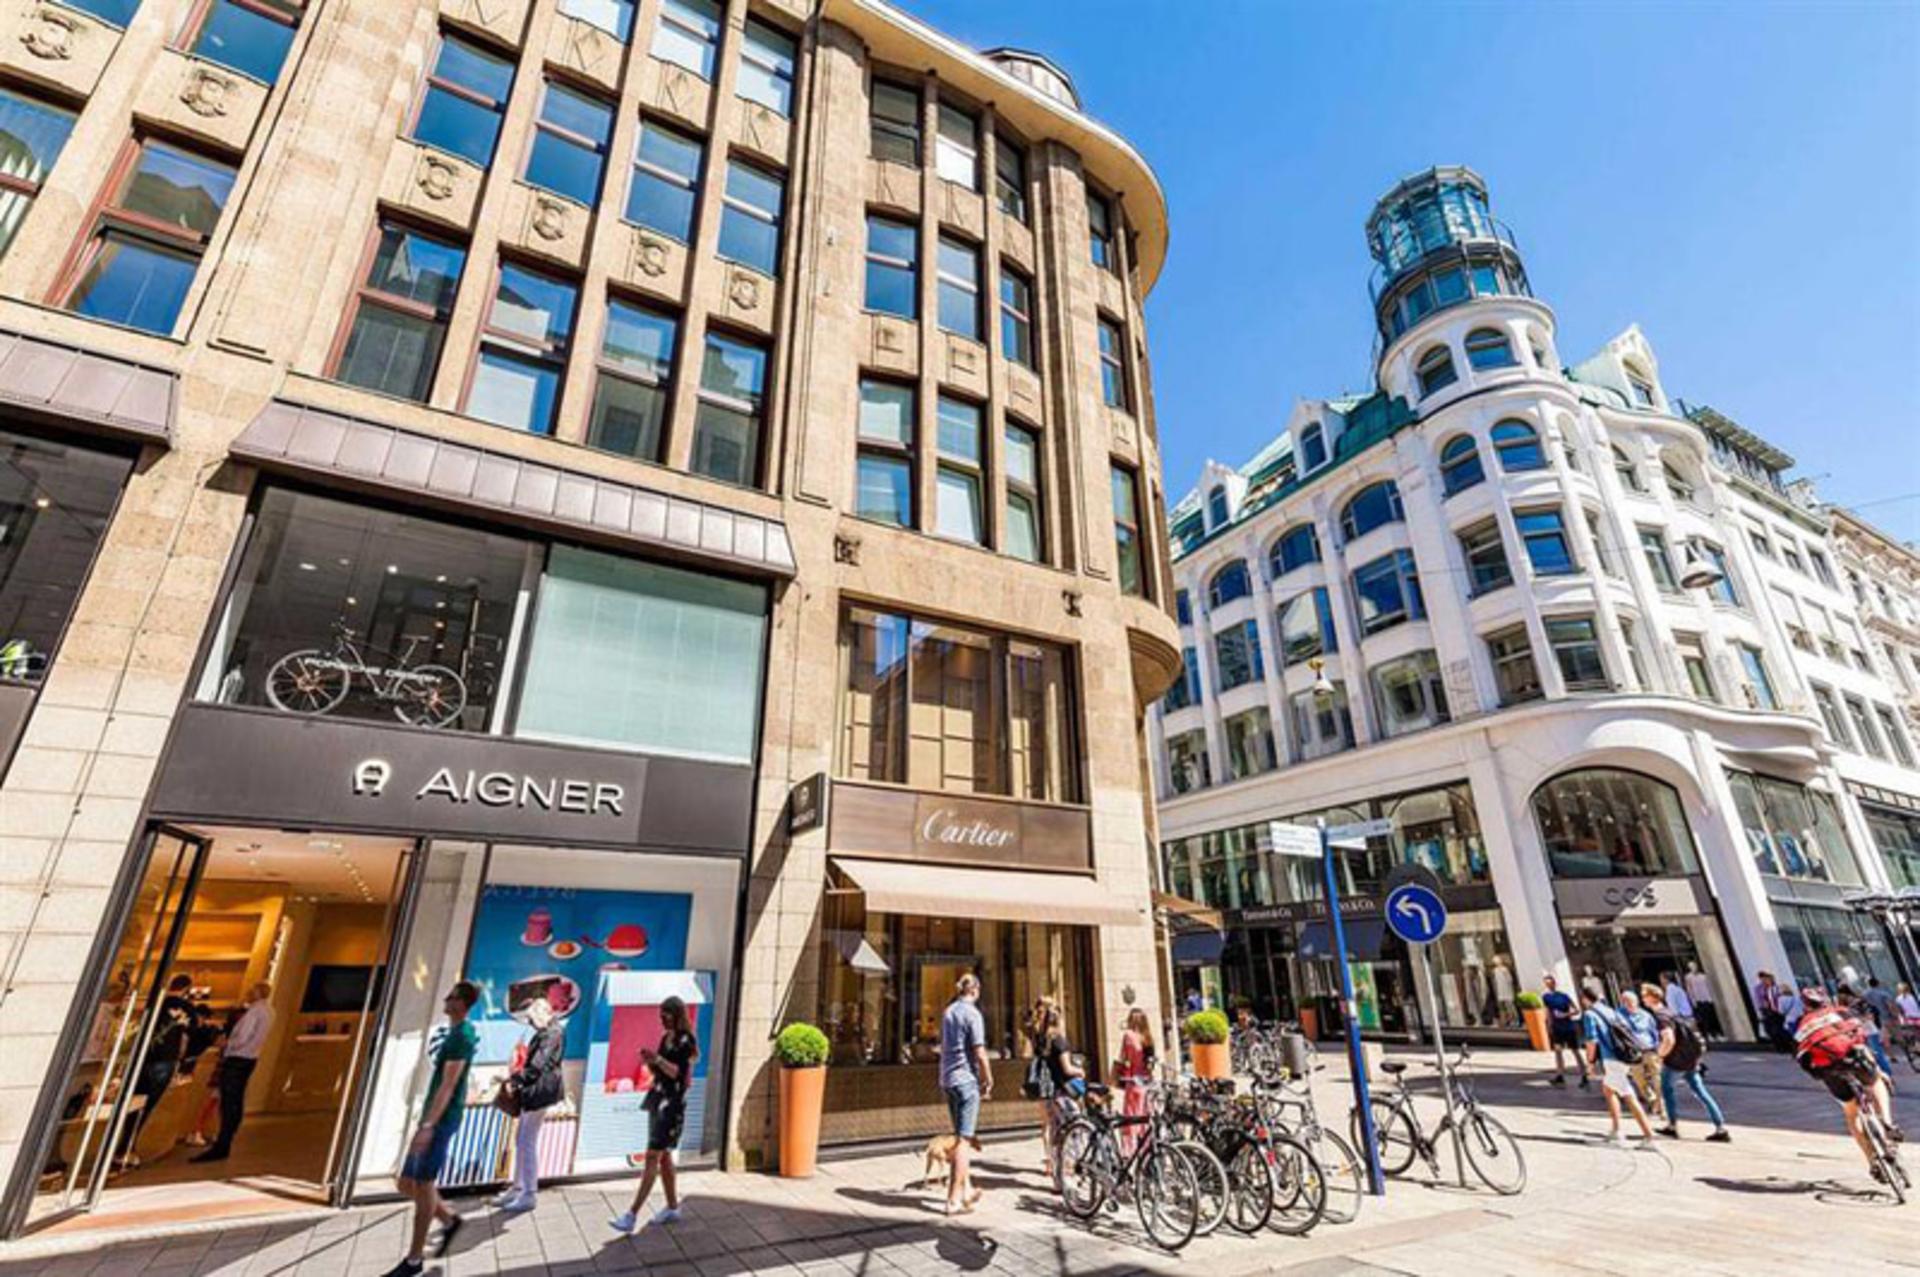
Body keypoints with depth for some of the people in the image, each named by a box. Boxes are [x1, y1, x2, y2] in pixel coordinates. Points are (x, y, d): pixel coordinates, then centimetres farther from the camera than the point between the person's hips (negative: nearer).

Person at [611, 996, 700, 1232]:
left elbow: (679, 1073, -18)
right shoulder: (665, 1038, 11)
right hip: (657, 1099, 9)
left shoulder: (685, 1040, -12)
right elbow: (658, 1071, 15)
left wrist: (658, 1059, -29)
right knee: (664, 1156, 14)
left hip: (673, 1103, -9)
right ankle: (672, 1208, 25)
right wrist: (649, 1061, -4)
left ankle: (632, 1215, -6)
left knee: (653, 1157, -8)